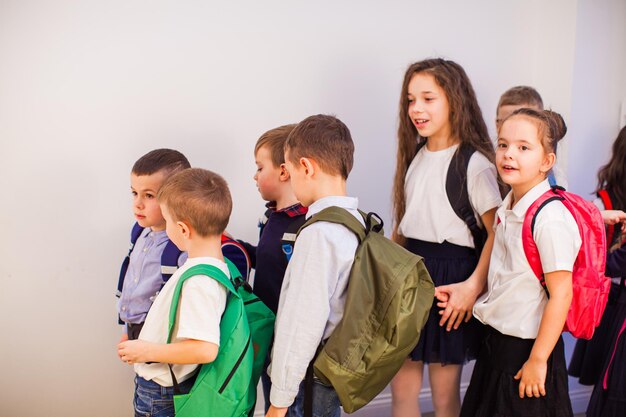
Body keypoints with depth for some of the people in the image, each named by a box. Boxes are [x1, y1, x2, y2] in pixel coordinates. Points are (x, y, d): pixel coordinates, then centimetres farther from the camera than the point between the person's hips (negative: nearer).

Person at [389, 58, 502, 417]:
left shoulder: (474, 163, -12)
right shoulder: (416, 156, 10)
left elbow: (496, 233, -15)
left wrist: (473, 287, -21)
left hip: (450, 276, -6)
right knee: (402, 387, 12)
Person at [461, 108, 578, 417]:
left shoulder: (550, 219, -21)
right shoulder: (507, 209, 3)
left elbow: (561, 295, -20)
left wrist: (537, 359, -18)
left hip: (528, 347, -8)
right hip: (496, 341, 8)